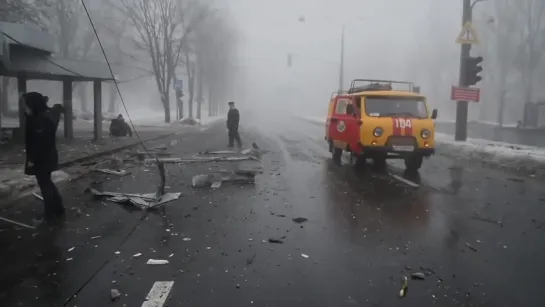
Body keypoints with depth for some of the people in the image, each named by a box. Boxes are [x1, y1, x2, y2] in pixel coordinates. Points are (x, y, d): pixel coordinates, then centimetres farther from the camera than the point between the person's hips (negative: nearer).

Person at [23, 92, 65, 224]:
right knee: (47, 183, 20)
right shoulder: (47, 114, 7)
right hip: (47, 156, 10)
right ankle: (58, 209, 28)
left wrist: (32, 159, -19)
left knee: (44, 185, 2)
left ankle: (50, 214, 14)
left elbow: (40, 141, -24)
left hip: (42, 158, -10)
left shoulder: (42, 120, -23)